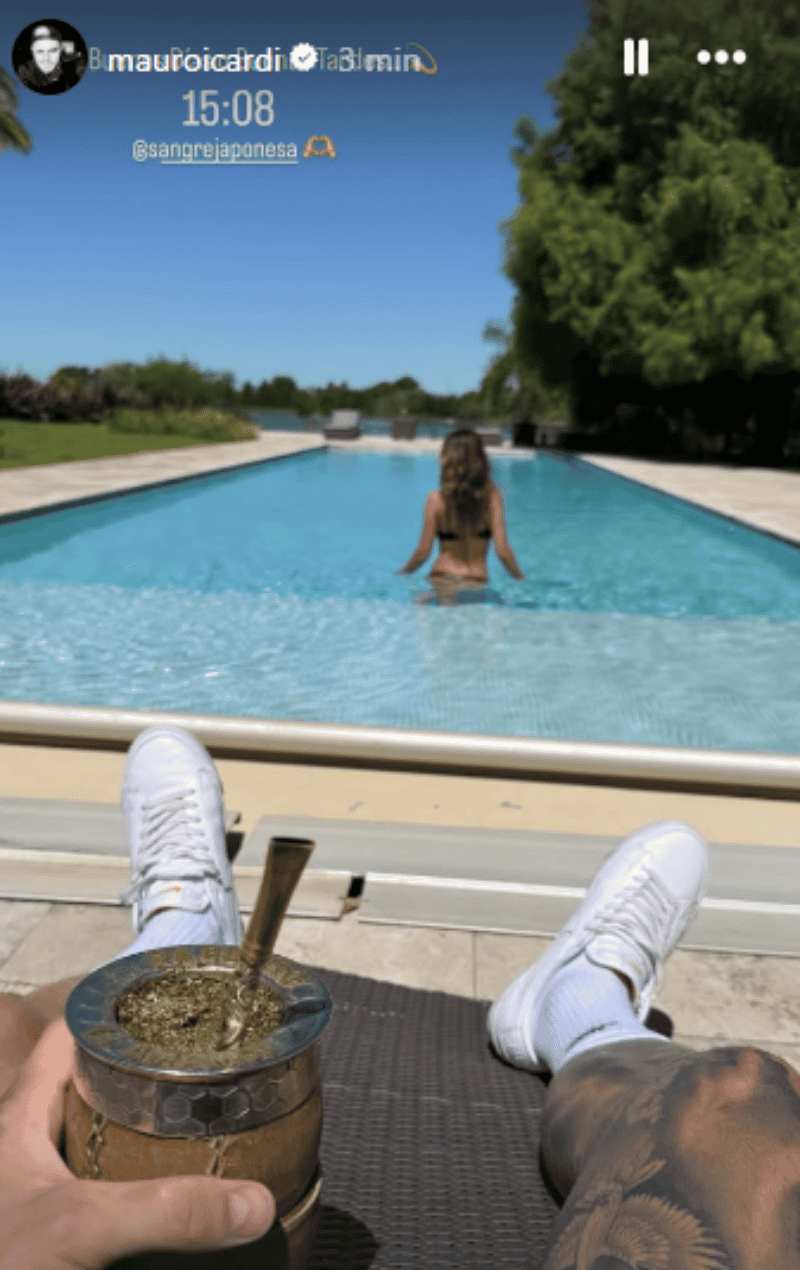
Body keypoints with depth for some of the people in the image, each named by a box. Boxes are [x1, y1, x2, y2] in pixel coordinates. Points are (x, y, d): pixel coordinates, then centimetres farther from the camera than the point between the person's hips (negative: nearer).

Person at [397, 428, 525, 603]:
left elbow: (423, 552, 1)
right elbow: (503, 551, -2)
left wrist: (402, 572, 20)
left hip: (442, 580, -1)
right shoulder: (492, 496, 0)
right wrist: (520, 577, 17)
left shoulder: (436, 499, -3)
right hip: (478, 581, 1)